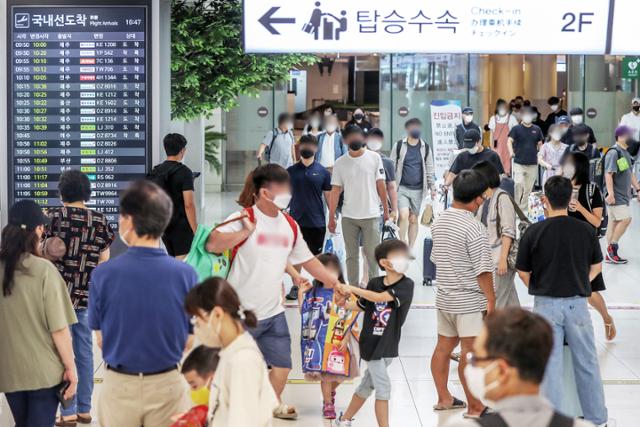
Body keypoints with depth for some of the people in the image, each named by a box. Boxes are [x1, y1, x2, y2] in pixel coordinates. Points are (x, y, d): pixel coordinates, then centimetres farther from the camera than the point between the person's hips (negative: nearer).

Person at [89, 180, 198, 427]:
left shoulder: (103, 274, -13)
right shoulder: (186, 274, -11)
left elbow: (101, 340, -3)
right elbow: (190, 341, -3)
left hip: (119, 386, 0)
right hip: (167, 386, 0)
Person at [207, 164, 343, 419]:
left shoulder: (290, 225, 6)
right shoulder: (244, 219, -14)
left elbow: (308, 261, 17)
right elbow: (212, 245, -29)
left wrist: (336, 284, 15)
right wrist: (246, 232, -29)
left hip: (273, 313, 6)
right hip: (241, 313, -6)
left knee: (282, 365, 12)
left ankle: (273, 405, 37)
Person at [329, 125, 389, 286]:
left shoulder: (374, 158, 0)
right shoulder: (340, 163, 3)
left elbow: (380, 185, 4)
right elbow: (335, 191, 4)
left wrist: (386, 209, 4)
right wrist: (331, 217, 1)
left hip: (371, 215, -2)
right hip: (348, 217, 2)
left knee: (372, 254, -1)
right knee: (352, 255, 8)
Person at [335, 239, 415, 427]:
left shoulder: (406, 285, -11)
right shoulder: (374, 283, -5)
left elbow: (380, 297, -23)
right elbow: (361, 306, 11)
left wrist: (352, 289, -21)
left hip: (388, 345, 2)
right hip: (371, 342, -2)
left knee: (367, 385, 15)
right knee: (383, 386, -7)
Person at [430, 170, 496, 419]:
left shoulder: (440, 221, 7)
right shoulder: (473, 227, -18)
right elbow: (483, 269, -18)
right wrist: (491, 299, -11)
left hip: (444, 297, 8)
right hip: (469, 300, -8)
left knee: (444, 347, 14)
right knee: (470, 352, -5)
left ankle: (444, 398, 24)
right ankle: (474, 407, -1)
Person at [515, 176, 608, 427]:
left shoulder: (534, 232, -10)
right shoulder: (586, 231, -3)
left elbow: (523, 272, -1)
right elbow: (596, 267, 10)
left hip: (546, 303, -2)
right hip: (577, 303, 2)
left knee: (551, 366, 4)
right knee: (587, 364, 14)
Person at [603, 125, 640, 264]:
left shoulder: (625, 153, 16)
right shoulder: (613, 152, -14)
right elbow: (608, 174, -21)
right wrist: (610, 193, -27)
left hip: (623, 194, 9)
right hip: (615, 195, -9)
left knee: (614, 222, 9)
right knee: (625, 219, -15)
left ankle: (611, 254, 12)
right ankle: (612, 247, -4)